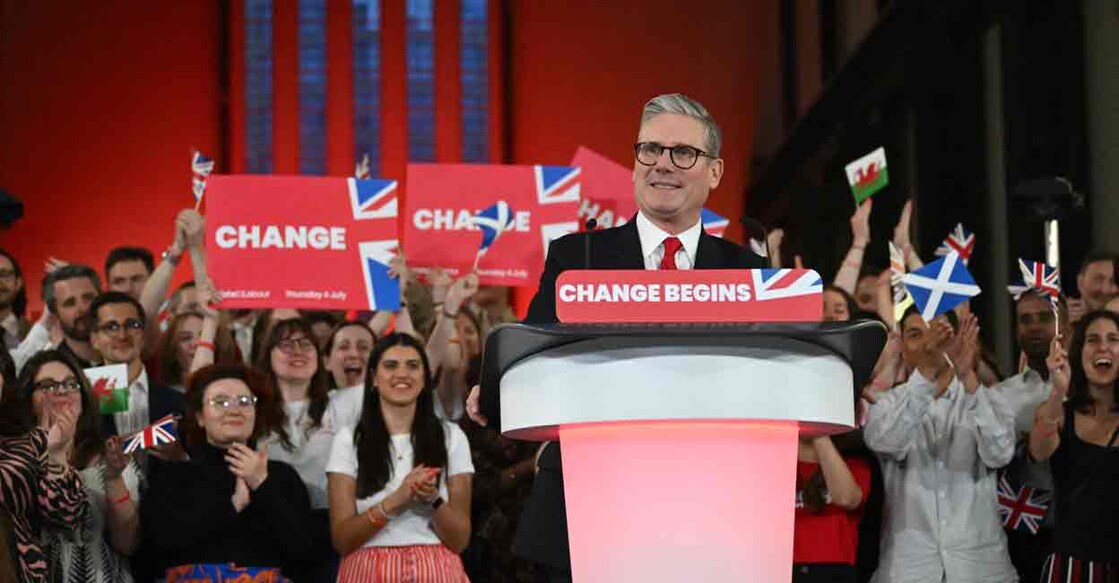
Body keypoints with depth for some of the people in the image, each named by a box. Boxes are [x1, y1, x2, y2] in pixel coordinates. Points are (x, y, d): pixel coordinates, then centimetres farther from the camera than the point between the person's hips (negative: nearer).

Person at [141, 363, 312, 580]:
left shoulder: (281, 474, 15)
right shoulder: (174, 475, 12)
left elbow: (299, 547, 2)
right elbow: (162, 535, -5)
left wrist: (262, 485, -5)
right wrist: (233, 504, -4)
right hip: (195, 578, -1)